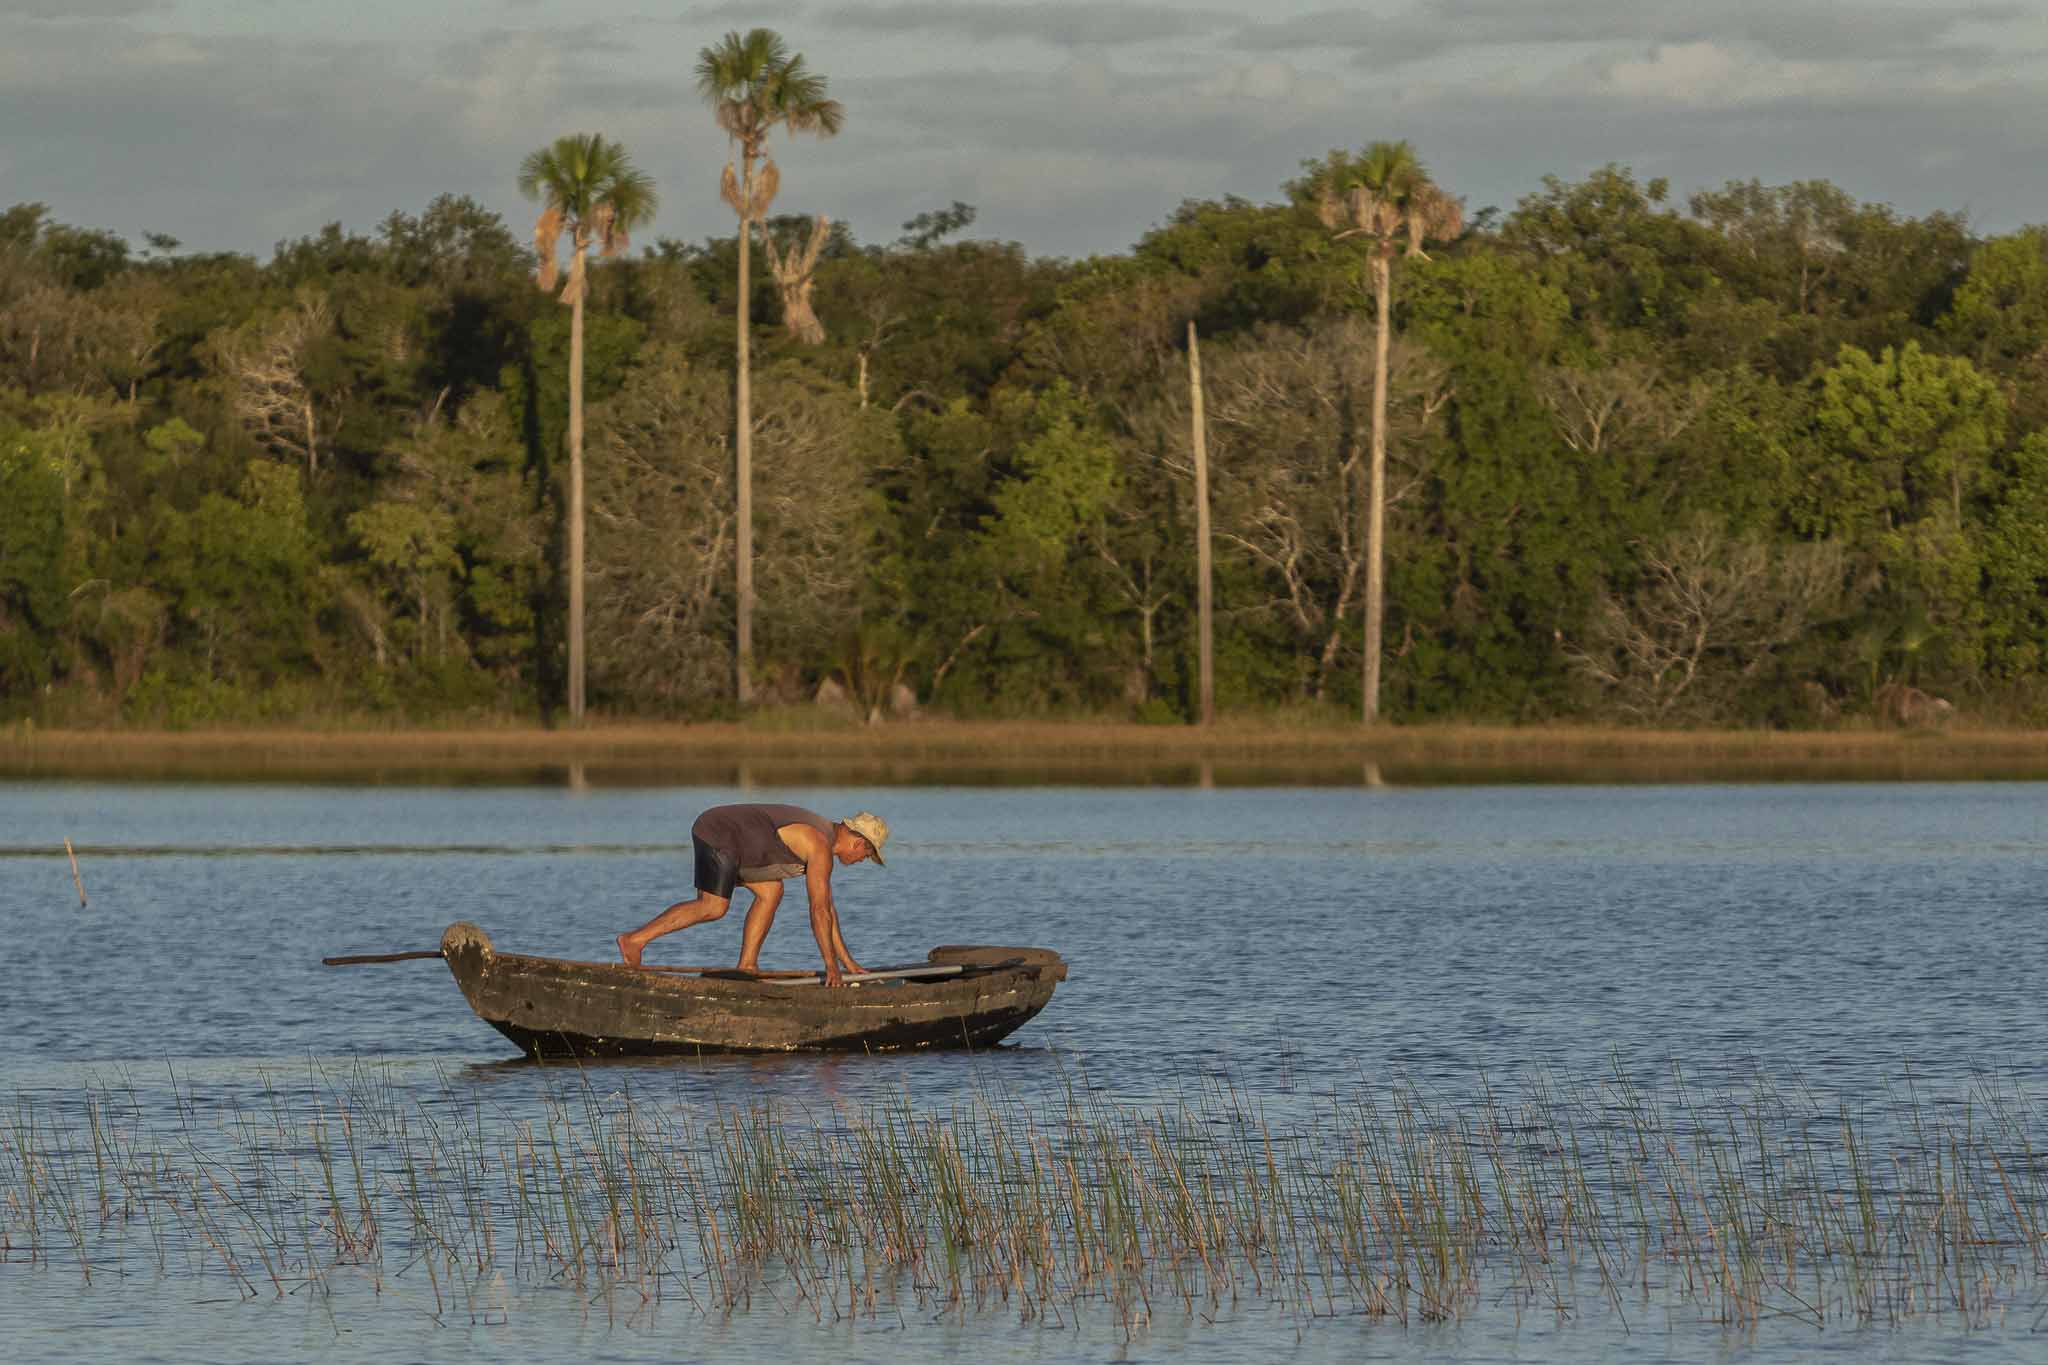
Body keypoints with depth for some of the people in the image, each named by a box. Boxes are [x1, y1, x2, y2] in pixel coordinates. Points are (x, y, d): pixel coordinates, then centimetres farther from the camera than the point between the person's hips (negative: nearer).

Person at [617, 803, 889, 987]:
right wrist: (831, 966, -12)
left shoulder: (825, 836, 18)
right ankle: (635, 939, -23)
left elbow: (827, 905, 23)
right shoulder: (821, 847, -14)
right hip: (718, 837, -10)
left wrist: (846, 960, 23)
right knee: (712, 907, -19)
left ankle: (747, 966, 8)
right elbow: (819, 911, -17)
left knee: (770, 891, 12)